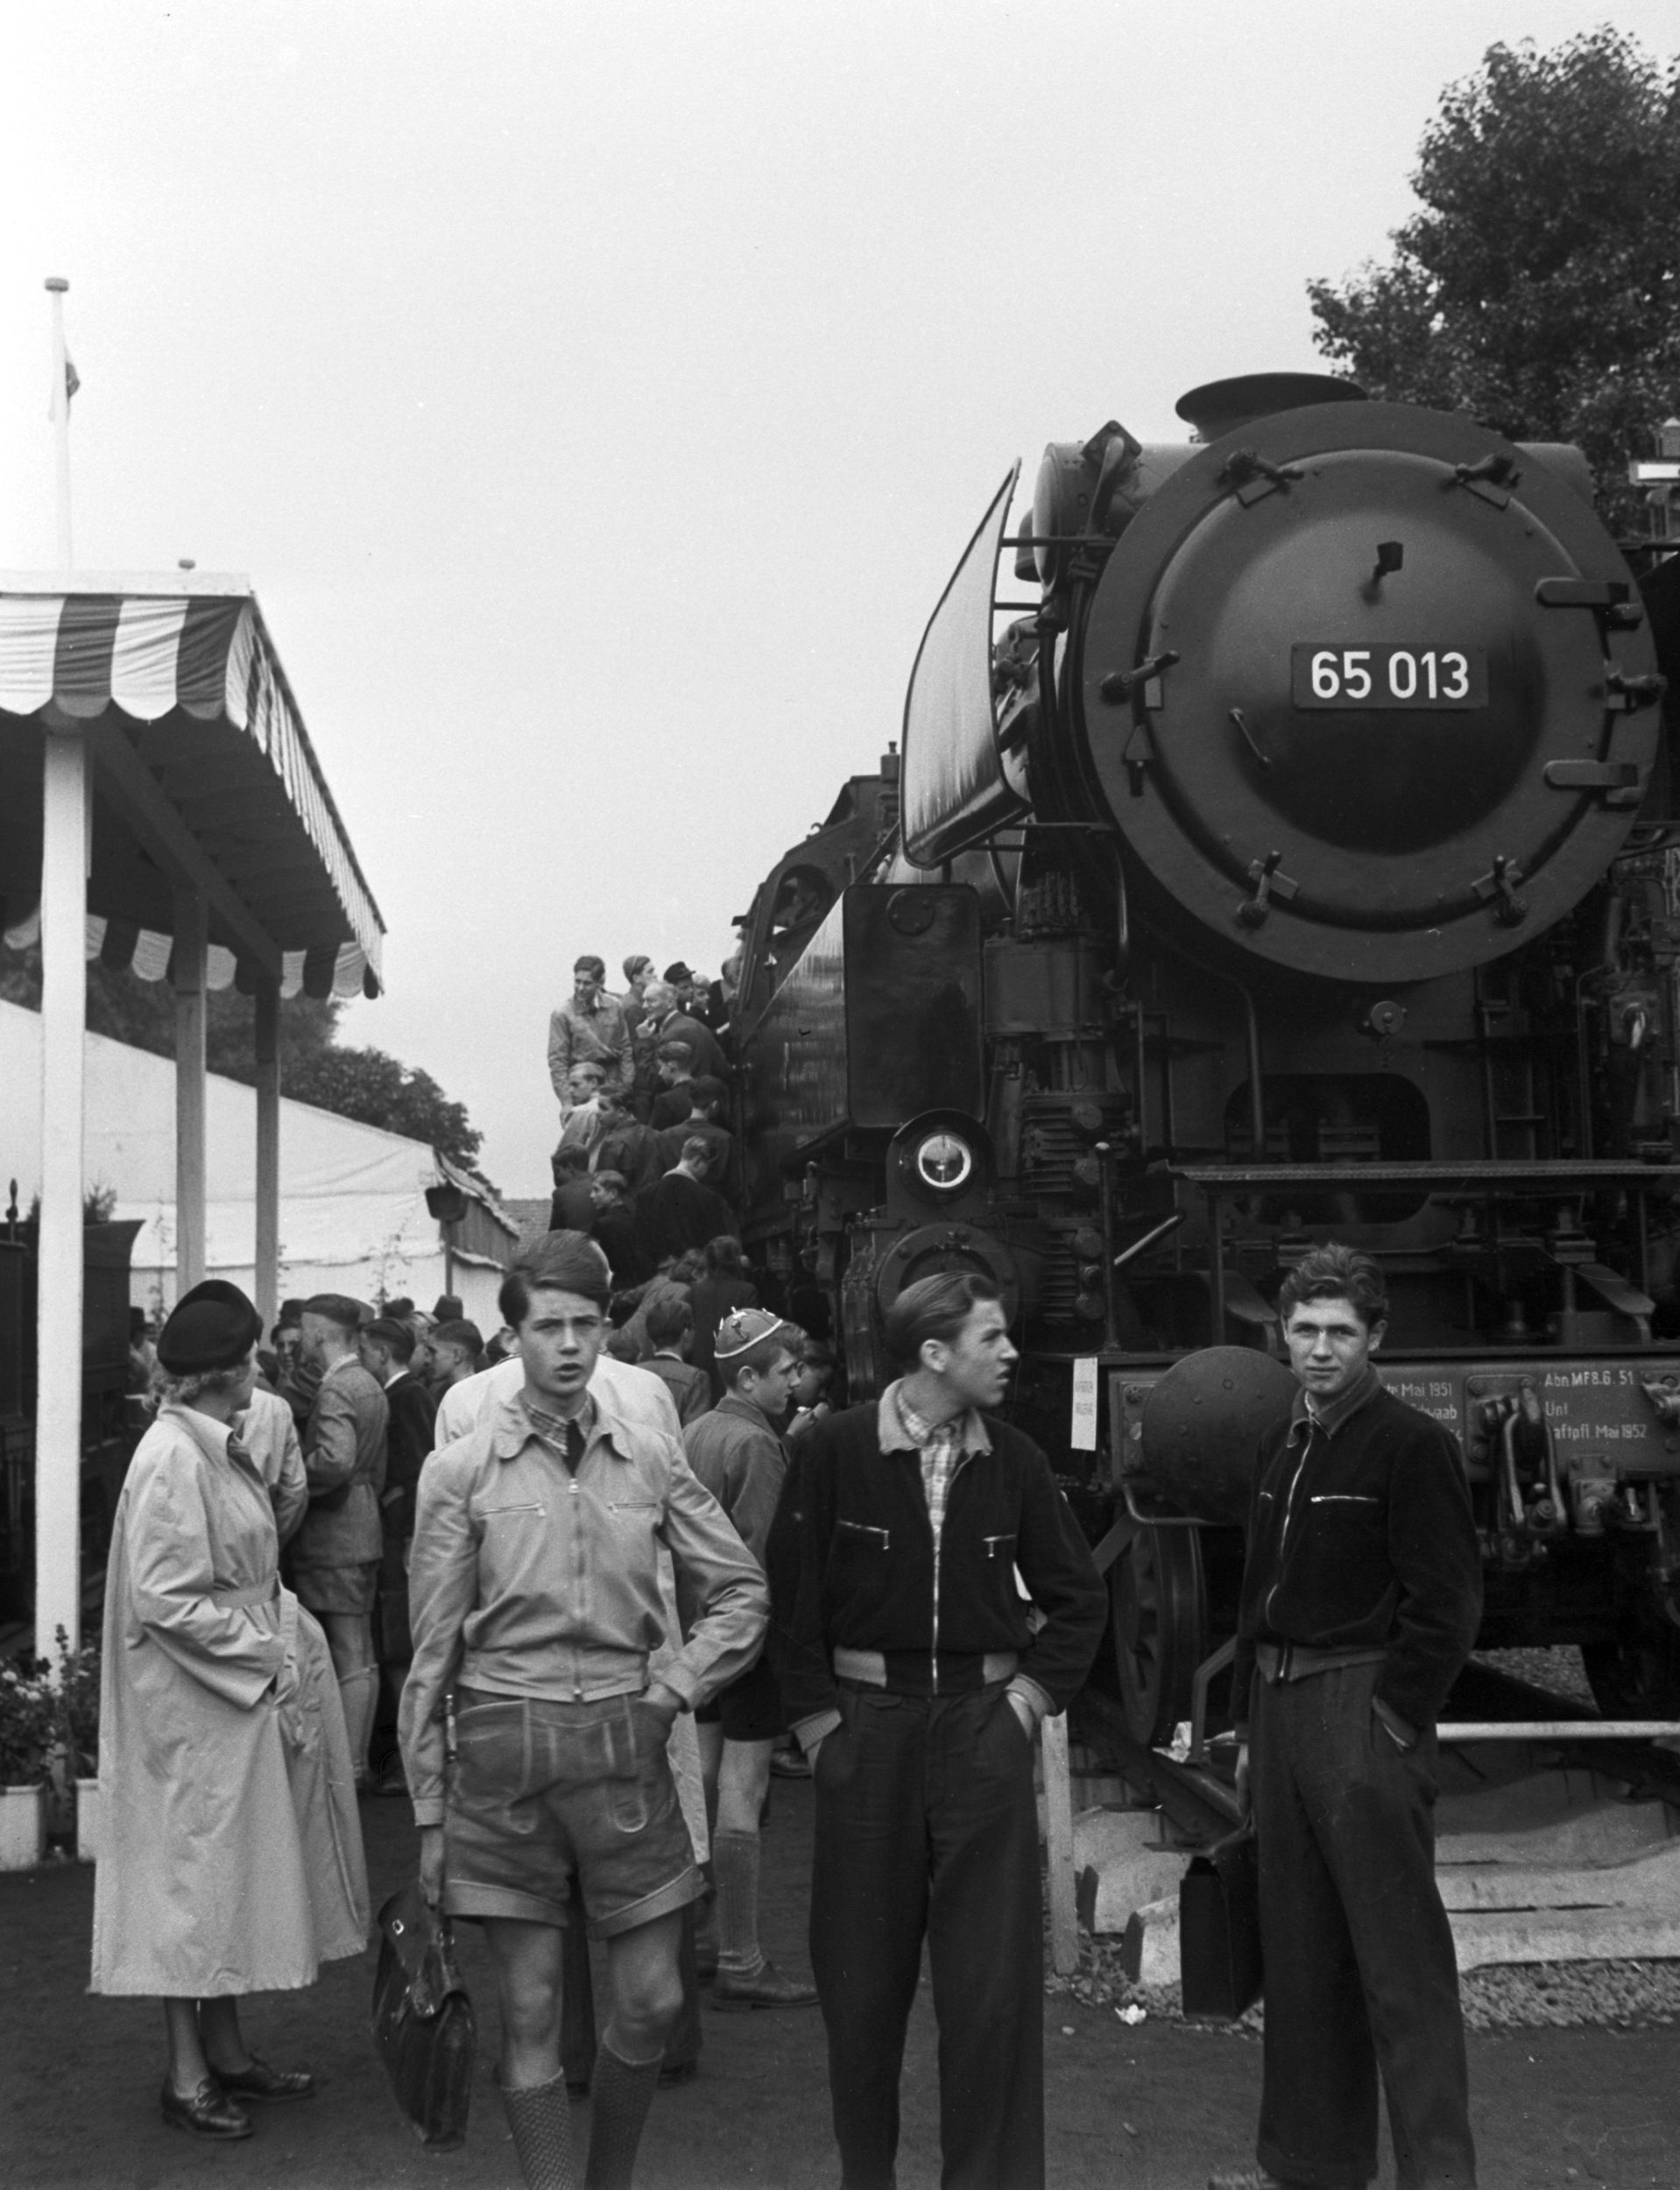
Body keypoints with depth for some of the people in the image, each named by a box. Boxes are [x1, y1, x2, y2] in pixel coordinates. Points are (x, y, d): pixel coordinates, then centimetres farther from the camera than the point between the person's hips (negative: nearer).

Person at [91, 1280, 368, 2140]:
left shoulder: (216, 1448, 8)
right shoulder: (173, 1458, -19)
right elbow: (164, 1600, -22)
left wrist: (280, 1629, 2)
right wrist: (262, 1649, -16)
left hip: (242, 1694, 9)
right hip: (195, 1708, -9)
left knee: (229, 1874, 16)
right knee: (196, 1876, 1)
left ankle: (224, 2050, 27)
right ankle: (186, 2076, 11)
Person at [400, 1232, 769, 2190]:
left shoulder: (651, 1458, 4)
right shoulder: (462, 1471, -2)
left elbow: (744, 1590, 11)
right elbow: (433, 1650, 0)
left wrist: (675, 1689, -1)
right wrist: (428, 1809, 0)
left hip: (622, 1742, 2)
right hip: (504, 1742, -2)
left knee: (653, 1998, 7)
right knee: (532, 2009, 4)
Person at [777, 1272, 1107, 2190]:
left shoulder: (1014, 1461, 1)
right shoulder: (833, 1451, -7)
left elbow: (1078, 1595, 12)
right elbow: (795, 1596, -2)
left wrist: (1038, 1688, 4)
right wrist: (816, 1716, -3)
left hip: (983, 1726, 2)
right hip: (866, 1723, -1)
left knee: (993, 1977, 2)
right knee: (862, 1976, 8)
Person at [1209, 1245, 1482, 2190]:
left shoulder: (1412, 1444, -10)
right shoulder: (1283, 1442, 14)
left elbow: (1447, 1604, -13)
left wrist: (1392, 1720, -15)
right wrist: (1251, 1723, 16)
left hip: (1365, 1713, -8)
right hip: (1282, 1708, 8)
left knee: (1401, 1963, -4)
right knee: (1300, 1952, 14)